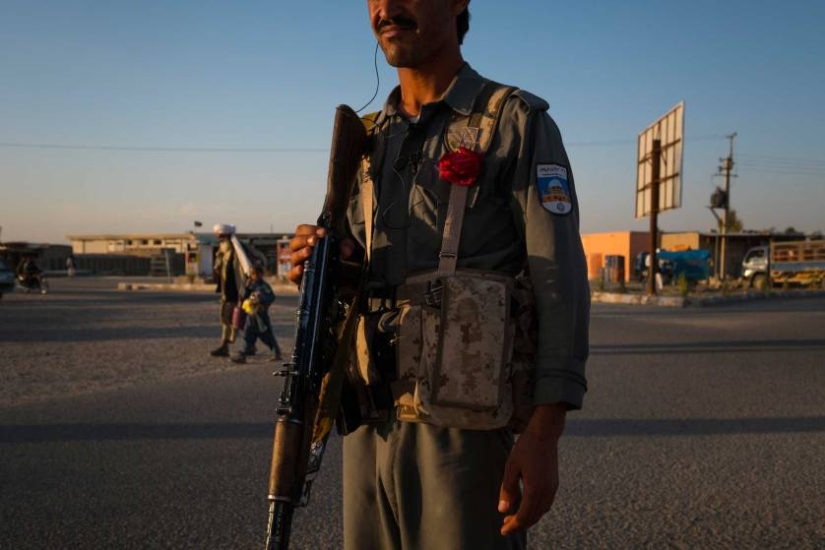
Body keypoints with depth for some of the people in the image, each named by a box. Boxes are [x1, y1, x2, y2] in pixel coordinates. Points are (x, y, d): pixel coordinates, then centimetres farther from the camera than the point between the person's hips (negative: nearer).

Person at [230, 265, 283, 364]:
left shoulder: (264, 286, -12)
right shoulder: (252, 286, 11)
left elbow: (271, 297, -21)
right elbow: (244, 297, 9)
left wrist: (260, 300, -29)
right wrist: (247, 287, -3)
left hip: (261, 315, -7)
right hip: (251, 315, 7)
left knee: (268, 336, 4)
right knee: (248, 336, 4)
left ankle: (277, 354, 17)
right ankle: (242, 355, 4)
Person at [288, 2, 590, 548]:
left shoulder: (517, 123, -3)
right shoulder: (367, 140, 14)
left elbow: (561, 286, -9)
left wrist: (544, 434, -17)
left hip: (466, 430, -5)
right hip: (369, 423, 6)